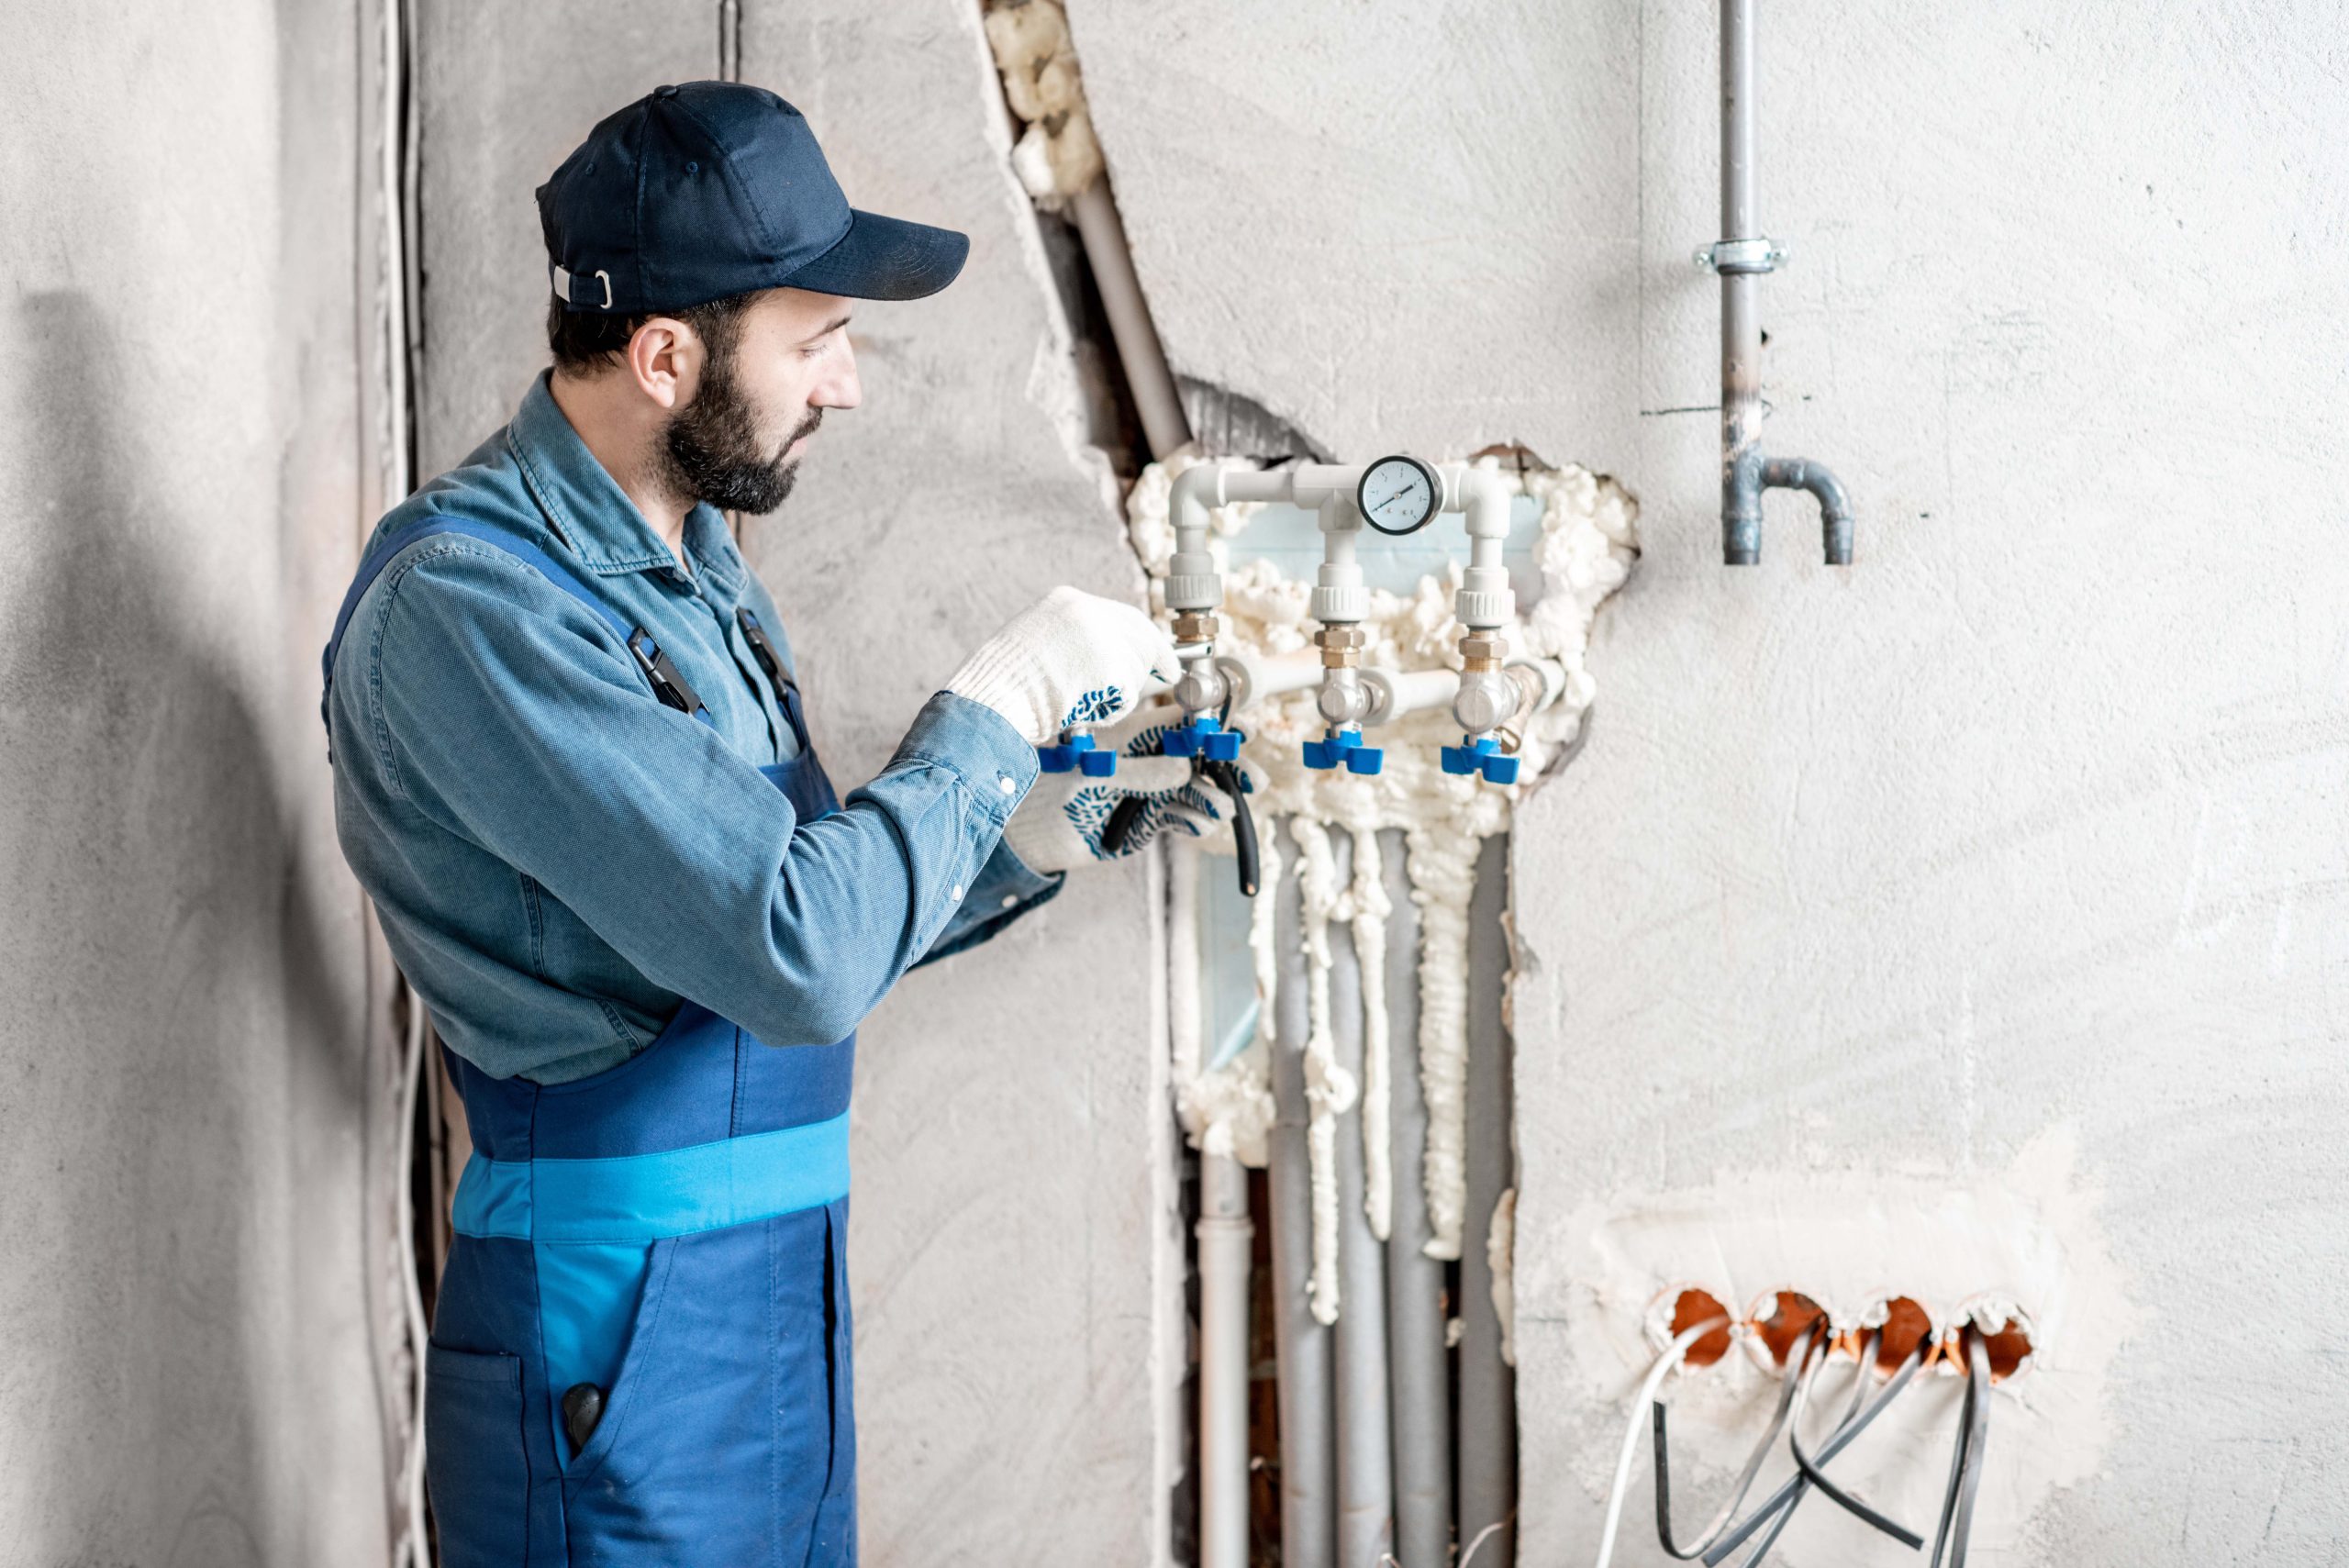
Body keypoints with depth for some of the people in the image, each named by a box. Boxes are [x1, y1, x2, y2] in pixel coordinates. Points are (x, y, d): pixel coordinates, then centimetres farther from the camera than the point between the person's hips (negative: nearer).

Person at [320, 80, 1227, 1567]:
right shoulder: (463, 599, -20)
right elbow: (801, 960, -26)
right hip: (623, 1343, -8)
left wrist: (1044, 831, 4)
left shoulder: (698, 558, 9)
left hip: (785, 1305, 9)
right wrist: (999, 704, -15)